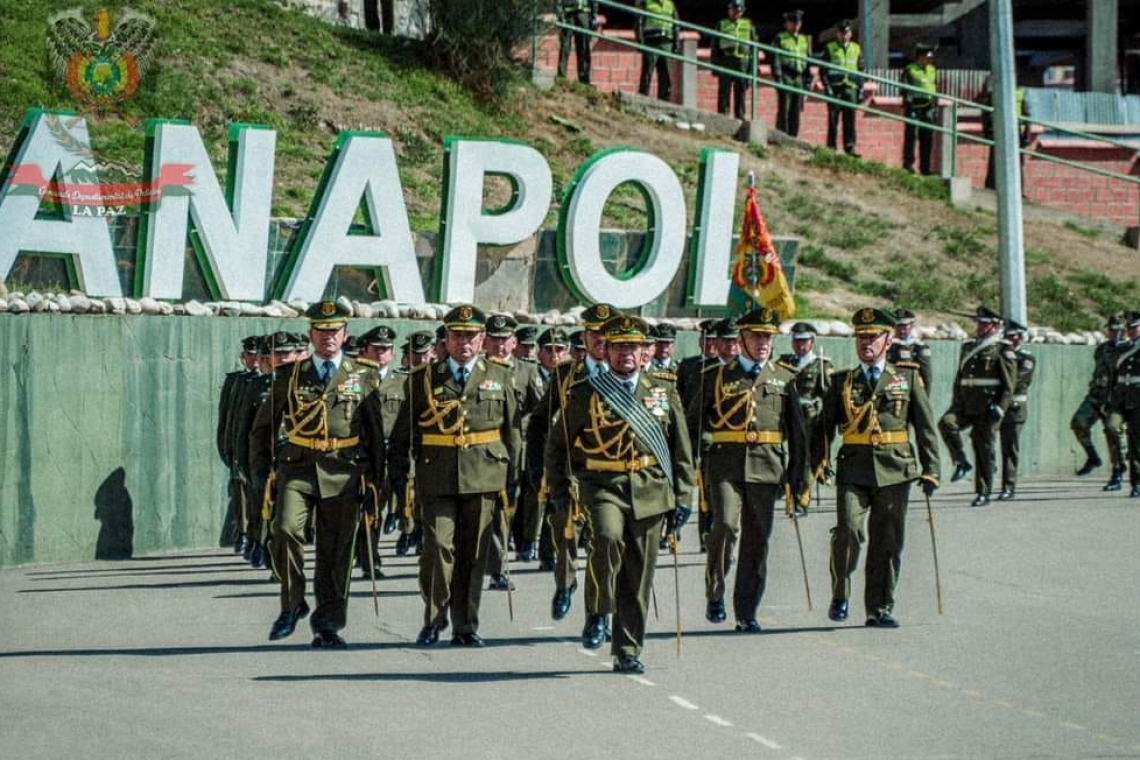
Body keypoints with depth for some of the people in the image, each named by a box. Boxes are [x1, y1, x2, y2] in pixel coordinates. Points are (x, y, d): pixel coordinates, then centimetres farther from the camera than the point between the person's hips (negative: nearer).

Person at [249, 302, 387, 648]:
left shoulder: (362, 378, 8)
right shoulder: (290, 376, 8)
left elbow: (375, 433, 12)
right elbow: (263, 426, 14)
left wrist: (376, 479, 8)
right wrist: (262, 467, 5)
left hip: (344, 473, 0)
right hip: (298, 469, 0)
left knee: (336, 551, 2)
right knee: (285, 531, -21)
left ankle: (328, 626, 12)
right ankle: (292, 604, -2)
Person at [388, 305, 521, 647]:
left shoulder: (499, 377, 10)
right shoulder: (424, 378, 7)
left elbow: (512, 429, 13)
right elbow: (404, 430, 9)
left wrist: (512, 474, 10)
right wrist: (399, 471, 5)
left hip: (483, 475, 1)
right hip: (437, 476, -1)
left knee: (474, 554, 4)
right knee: (438, 547, -9)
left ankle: (465, 626, 11)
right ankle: (434, 620, 4)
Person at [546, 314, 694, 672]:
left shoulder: (663, 393, 11)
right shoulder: (583, 394, 3)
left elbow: (681, 450, 13)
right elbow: (558, 445, 8)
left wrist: (682, 496, 7)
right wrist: (561, 488, -1)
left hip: (649, 491, 3)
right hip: (602, 485, -3)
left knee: (639, 576, 4)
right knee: (607, 536, -32)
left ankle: (628, 652, 13)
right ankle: (598, 615, -13)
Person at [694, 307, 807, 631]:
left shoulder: (784, 377, 11)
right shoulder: (717, 376, 6)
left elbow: (797, 430, 13)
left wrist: (798, 473, 10)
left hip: (766, 467, 2)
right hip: (726, 464, -2)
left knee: (757, 538, 3)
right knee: (726, 525, -20)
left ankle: (746, 613, 10)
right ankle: (714, 595, -4)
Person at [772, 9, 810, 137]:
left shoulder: (805, 40, 18)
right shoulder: (780, 39, 4)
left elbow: (808, 60, 20)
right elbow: (775, 59, -2)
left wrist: (808, 79, 13)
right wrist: (778, 77, -11)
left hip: (800, 79, 5)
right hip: (786, 78, -4)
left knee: (796, 111, 3)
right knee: (783, 110, -9)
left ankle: (793, 137, 6)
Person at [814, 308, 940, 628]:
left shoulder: (907, 379, 10)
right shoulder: (842, 382, 11)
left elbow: (925, 427, 10)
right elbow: (824, 427, 11)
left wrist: (930, 470, 4)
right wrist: (813, 467, 4)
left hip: (894, 469, 1)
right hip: (854, 468, -1)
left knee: (888, 541, 2)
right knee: (849, 530, -17)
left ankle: (879, 610, 10)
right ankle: (840, 596, 1)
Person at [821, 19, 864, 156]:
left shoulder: (856, 49, 13)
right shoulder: (830, 48, 5)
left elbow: (860, 71, 15)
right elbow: (824, 70, 3)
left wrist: (861, 90, 8)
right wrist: (827, 87, -8)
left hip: (850, 89, 2)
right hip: (835, 88, -2)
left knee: (850, 121, 0)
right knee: (833, 120, -2)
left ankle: (850, 148, 1)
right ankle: (831, 148, 2)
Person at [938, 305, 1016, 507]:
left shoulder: (1002, 351, -1)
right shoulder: (968, 348, 17)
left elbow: (1009, 384, -4)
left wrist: (999, 408, -14)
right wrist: (956, 403, 17)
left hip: (987, 407, -5)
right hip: (965, 406, 5)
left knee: (984, 449, -1)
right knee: (946, 423, -24)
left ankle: (983, 493, 8)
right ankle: (961, 463, -10)